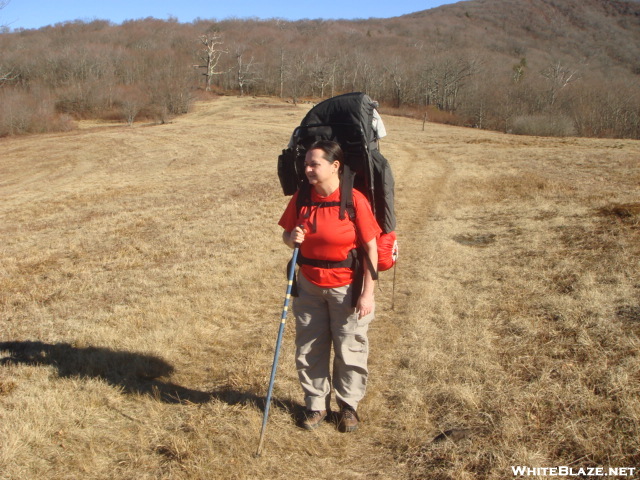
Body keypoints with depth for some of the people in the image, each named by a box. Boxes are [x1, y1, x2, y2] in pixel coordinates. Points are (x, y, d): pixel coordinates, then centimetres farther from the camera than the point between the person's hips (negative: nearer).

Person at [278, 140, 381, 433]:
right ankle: (316, 404, 31)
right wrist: (292, 238, -16)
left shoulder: (354, 200, -17)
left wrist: (368, 293, -15)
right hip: (309, 286, 4)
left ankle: (349, 406, 29)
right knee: (309, 349, 13)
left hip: (346, 287, -4)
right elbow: (287, 234, 9)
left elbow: (371, 248, -13)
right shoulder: (301, 197, -3)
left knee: (349, 351, 9)